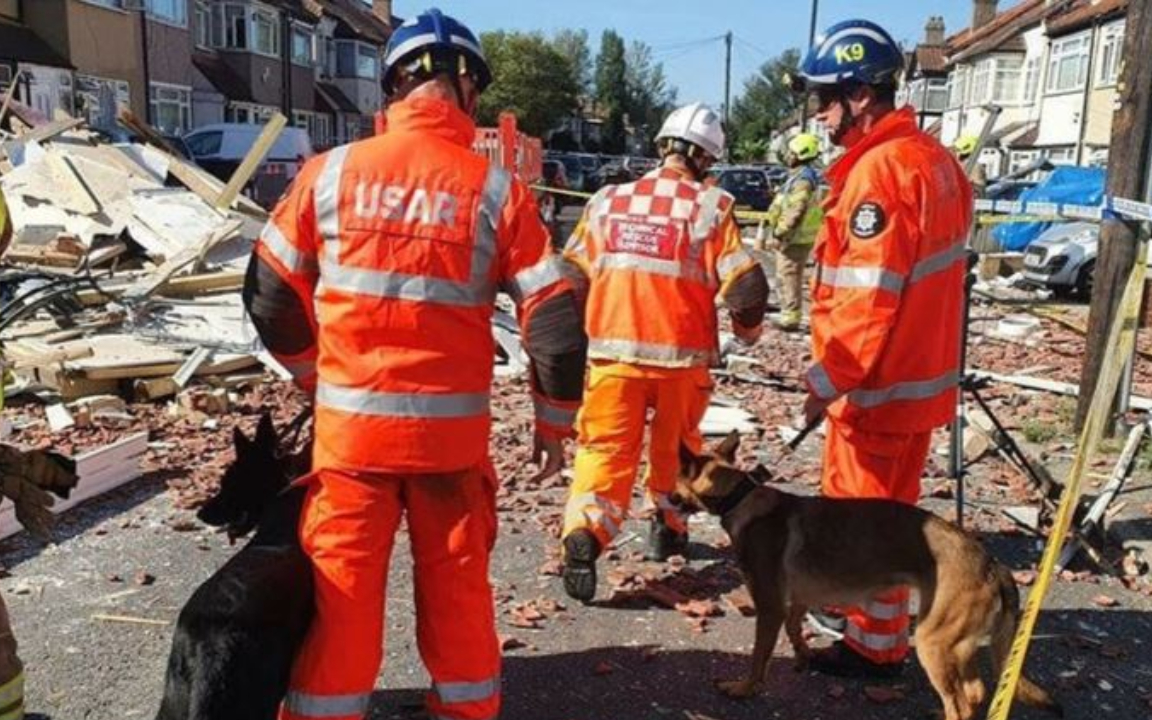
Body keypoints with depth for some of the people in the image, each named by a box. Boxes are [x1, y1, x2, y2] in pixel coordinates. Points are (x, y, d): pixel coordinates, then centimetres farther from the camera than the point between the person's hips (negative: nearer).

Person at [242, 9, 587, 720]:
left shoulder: (331, 172, -3)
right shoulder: (497, 188, -6)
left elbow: (270, 292, 6)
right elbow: (554, 316, -6)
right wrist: (555, 422, 8)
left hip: (350, 421, 0)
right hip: (452, 428, 0)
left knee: (340, 586, 14)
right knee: (458, 582, 16)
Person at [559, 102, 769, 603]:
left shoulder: (607, 201, 4)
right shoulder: (710, 207, -6)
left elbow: (572, 275, 9)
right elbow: (744, 282, -10)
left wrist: (580, 335, 25)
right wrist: (747, 326, 11)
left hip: (613, 351, 2)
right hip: (682, 354, -1)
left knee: (606, 448, 5)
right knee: (674, 445, 20)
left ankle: (583, 535, -15)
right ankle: (666, 527, 34)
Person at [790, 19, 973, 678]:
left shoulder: (879, 170, -21)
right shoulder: (934, 157, 9)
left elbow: (869, 298, -25)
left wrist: (827, 381, -18)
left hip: (878, 384, -10)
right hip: (922, 374, 10)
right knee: (892, 510, 21)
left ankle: (876, 646, 19)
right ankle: (885, 626, 37)